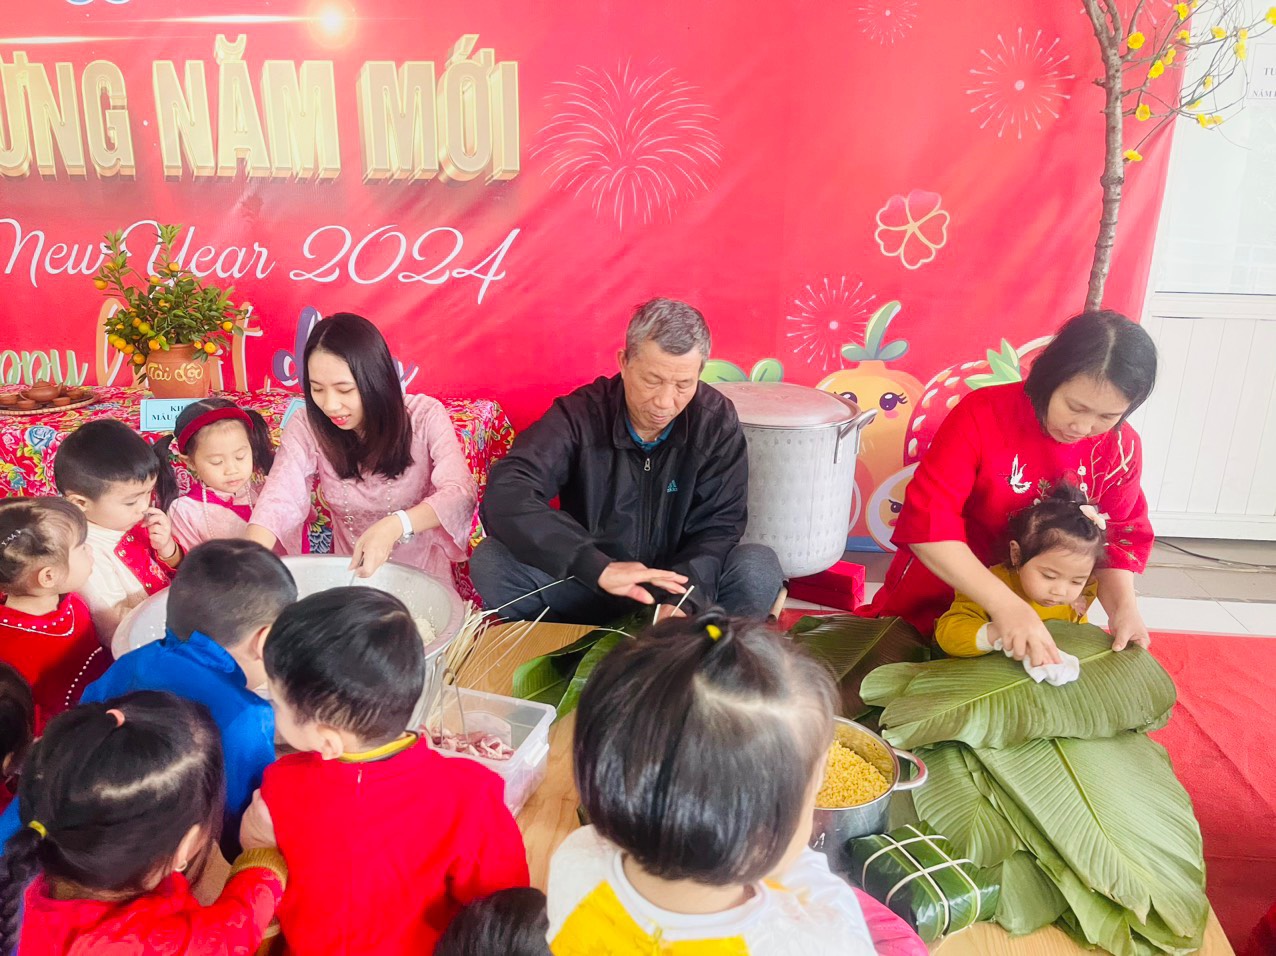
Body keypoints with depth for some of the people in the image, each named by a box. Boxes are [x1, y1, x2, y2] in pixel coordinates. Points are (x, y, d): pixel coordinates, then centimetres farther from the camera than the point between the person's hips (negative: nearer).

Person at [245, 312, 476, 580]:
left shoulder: (425, 416, -12)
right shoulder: (306, 428, -6)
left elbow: (460, 493, -22)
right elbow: (278, 501, -17)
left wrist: (395, 525, -38)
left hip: (422, 576, -3)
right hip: (348, 574, 3)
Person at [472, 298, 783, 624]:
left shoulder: (716, 421, -10)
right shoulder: (579, 414, -15)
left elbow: (718, 526, -9)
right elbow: (505, 496, -28)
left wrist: (682, 601, -29)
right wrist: (600, 568, -39)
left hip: (676, 584, 1)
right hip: (588, 589, 0)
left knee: (759, 567, -26)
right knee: (491, 561, -24)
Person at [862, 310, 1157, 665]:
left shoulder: (1122, 449, -7)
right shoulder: (984, 414, -21)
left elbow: (1120, 535, 2)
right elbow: (928, 520, -29)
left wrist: (1123, 604, -19)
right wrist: (1005, 604, -37)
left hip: (1038, 615, 3)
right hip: (932, 605, -2)